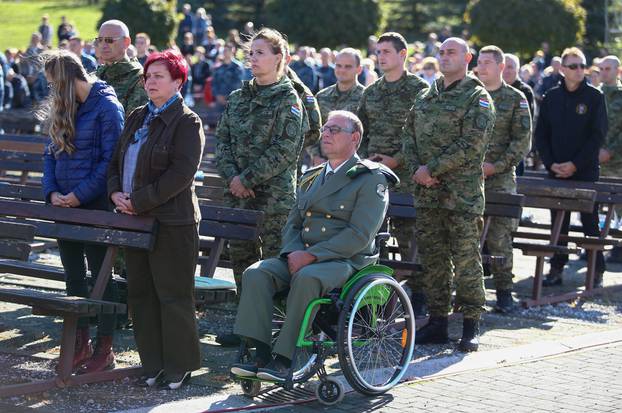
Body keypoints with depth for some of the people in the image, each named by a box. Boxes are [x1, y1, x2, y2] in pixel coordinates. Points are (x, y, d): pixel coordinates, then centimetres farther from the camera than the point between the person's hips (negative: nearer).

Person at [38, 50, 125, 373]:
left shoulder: (106, 106, -11)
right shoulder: (62, 108, 12)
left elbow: (110, 160, -15)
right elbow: (51, 154, 12)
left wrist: (79, 195, -17)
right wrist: (52, 192, -4)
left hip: (94, 205, -7)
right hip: (65, 204, 7)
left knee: (100, 274, 0)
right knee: (73, 275, 11)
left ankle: (104, 349, 6)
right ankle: (80, 344, 19)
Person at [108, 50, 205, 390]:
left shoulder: (187, 122, -8)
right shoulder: (137, 118, 15)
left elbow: (181, 174, -18)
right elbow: (117, 161, 18)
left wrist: (138, 201, -18)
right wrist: (116, 193, -3)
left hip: (171, 221, -8)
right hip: (135, 219, 8)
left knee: (173, 295, -2)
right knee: (141, 294, 11)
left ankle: (180, 367, 8)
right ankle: (153, 365, 19)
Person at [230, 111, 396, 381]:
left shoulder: (370, 179, -1)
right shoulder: (311, 177, 22)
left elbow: (360, 234, -11)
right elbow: (293, 222, 20)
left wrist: (311, 255, -18)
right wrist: (293, 253, -4)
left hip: (345, 260, -6)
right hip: (301, 257, 6)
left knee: (306, 278, -37)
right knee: (256, 273, -21)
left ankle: (285, 359, -33)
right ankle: (261, 354, -25)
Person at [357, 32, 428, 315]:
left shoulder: (419, 89, -3)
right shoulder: (371, 92, 15)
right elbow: (360, 131, 20)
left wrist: (397, 160, -14)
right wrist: (364, 158, 4)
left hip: (405, 174, -6)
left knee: (407, 234, -5)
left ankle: (417, 294, 2)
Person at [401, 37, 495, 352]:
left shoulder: (477, 98, -4)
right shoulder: (425, 97, 17)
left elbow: (471, 144, -14)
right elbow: (408, 134, 14)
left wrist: (432, 168, -15)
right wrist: (416, 168, -4)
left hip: (462, 194, -6)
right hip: (426, 193, 6)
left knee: (466, 260, -4)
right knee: (431, 258, 9)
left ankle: (471, 326, 2)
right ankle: (437, 322, 16)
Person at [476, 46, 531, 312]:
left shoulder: (515, 99, 3)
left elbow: (522, 141, -2)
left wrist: (496, 166, -11)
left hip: (500, 178, -3)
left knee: (499, 235, -5)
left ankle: (504, 292, 3)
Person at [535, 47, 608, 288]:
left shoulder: (594, 97, -1)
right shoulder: (552, 97, 7)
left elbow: (598, 135, -6)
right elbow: (541, 134, 8)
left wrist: (575, 165, -12)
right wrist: (551, 164, -5)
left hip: (586, 171, -3)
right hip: (556, 172, 3)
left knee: (590, 222, 1)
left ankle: (597, 272, 7)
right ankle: (556, 270, 12)